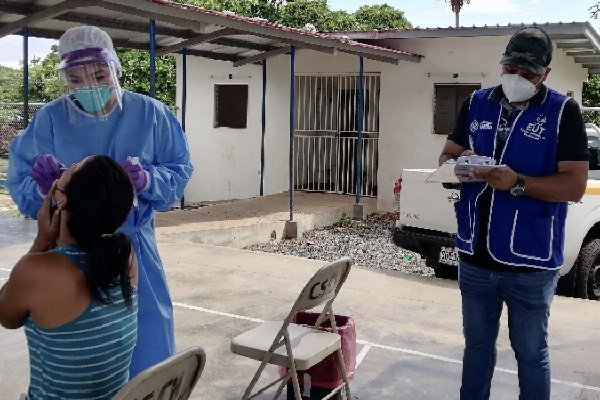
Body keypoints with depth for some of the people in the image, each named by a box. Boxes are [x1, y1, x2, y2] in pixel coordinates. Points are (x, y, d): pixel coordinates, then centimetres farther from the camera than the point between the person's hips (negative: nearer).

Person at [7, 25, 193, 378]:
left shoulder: (150, 114, -5)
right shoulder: (49, 119, -5)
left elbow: (179, 174, -3)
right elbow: (19, 186, -6)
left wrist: (146, 180, -23)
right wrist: (43, 187, -28)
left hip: (133, 250, 0)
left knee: (146, 345, 10)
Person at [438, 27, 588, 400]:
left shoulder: (563, 111, -7)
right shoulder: (477, 103, 6)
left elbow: (575, 185, -13)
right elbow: (447, 154, 10)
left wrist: (517, 183, -27)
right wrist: (456, 164, -14)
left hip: (530, 262, -4)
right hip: (475, 258, 4)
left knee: (531, 352, 12)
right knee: (477, 344, 20)